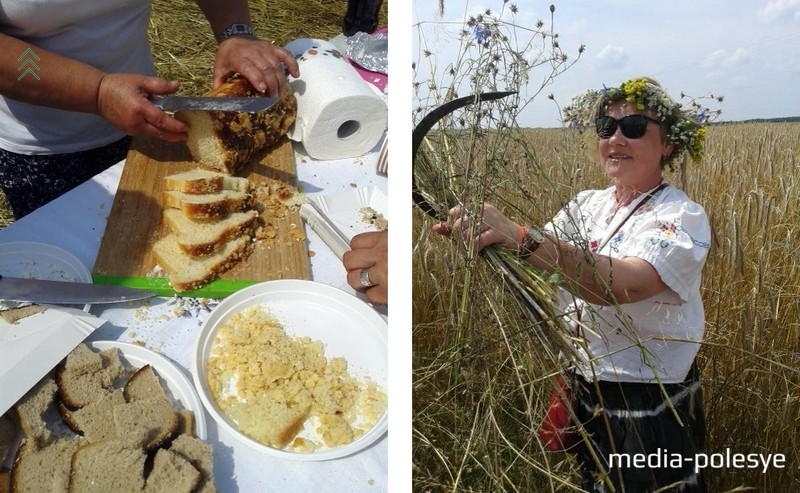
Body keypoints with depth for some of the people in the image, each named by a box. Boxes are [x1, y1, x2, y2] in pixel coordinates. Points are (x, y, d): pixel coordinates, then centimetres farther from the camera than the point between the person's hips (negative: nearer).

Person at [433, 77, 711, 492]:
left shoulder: (681, 217, -17)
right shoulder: (587, 204, 3)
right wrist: (477, 231, -29)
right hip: (583, 397, 6)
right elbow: (538, 256, -9)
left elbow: (622, 285, -37)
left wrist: (520, 237, -49)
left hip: (650, 414, -6)